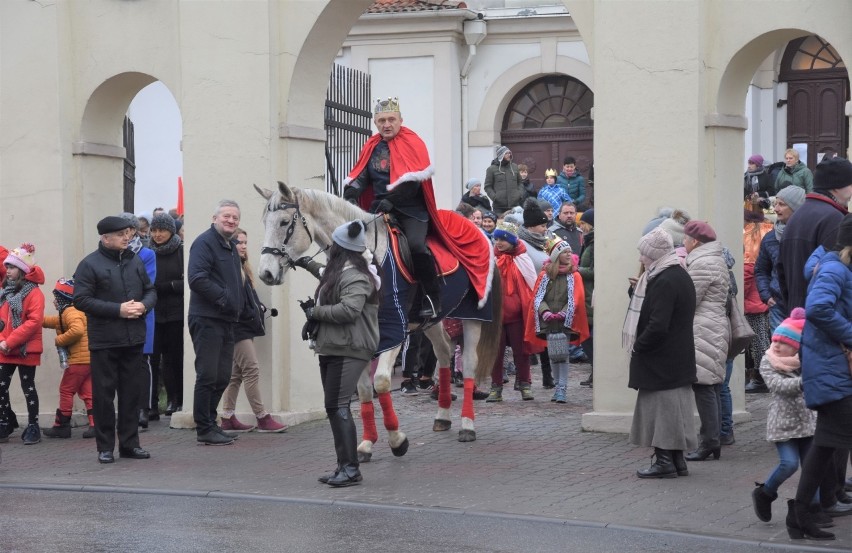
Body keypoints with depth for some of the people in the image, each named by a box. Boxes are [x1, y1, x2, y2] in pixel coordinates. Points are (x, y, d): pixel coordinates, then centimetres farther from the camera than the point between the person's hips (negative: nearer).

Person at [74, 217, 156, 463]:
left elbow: (150, 290, 18)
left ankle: (129, 443, 18)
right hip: (104, 341, -5)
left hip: (133, 339, 5)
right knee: (104, 394, 0)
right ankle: (105, 447, 7)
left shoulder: (135, 262, 11)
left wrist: (144, 305, -6)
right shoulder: (90, 264, -6)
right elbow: (81, 300, -12)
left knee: (132, 392, 8)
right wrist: (118, 310, -17)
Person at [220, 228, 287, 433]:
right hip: (238, 328, -10)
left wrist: (259, 308, 2)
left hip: (245, 327, 10)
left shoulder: (242, 268, 17)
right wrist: (253, 314, -17)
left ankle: (228, 418, 14)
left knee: (236, 374, 11)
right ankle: (262, 418, -7)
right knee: (252, 370, -9)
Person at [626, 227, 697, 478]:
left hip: (660, 361, -10)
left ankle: (665, 461, 1)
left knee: (662, 409, -2)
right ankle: (677, 460, 19)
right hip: (680, 360, 10)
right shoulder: (681, 276, 11)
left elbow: (657, 326, -25)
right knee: (675, 408, 14)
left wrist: (637, 346, -12)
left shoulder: (663, 282, -20)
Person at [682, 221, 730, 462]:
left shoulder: (701, 264, -13)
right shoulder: (717, 261, 20)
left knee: (703, 387, -9)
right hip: (717, 328, 10)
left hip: (703, 331, -10)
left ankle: (709, 441, -10)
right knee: (711, 387, 10)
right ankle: (713, 441, 12)